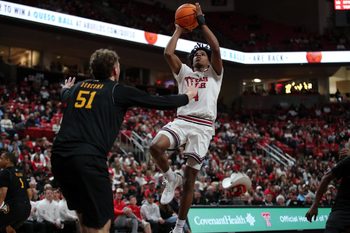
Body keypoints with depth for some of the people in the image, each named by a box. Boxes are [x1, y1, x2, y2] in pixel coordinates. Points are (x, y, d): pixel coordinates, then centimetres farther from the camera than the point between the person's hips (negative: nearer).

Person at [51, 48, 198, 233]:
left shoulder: (78, 87, 20)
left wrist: (66, 88, 71)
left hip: (59, 156, 7)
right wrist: (188, 96, 30)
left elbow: (64, 95, 46)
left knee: (85, 217, 24)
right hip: (88, 159, -6)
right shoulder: (118, 91, 5)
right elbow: (160, 102, 12)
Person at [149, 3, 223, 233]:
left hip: (203, 126, -2)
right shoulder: (184, 72, 22)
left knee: (190, 179, -2)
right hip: (181, 121, 2)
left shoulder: (215, 74, 15)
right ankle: (172, 178, 0)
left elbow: (216, 49, -2)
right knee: (156, 146, -30)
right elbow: (168, 53, 6)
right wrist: (179, 30, 16)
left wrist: (202, 22, 1)